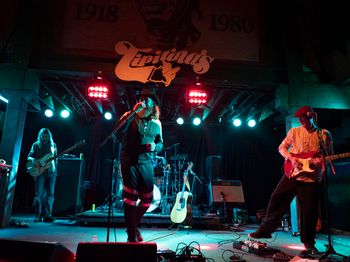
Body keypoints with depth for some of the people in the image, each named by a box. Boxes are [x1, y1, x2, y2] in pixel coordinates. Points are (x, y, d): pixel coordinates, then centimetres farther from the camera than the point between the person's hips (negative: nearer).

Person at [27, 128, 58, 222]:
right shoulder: (36, 145, 8)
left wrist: (55, 170, 4)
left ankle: (47, 215, 2)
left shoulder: (53, 145, 14)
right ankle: (38, 215, 2)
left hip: (51, 171, 2)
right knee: (39, 193, -5)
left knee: (50, 193, -2)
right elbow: (29, 156, 5)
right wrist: (33, 161, -18)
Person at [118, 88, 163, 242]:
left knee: (148, 199, 6)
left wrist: (154, 147, -6)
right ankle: (131, 235, 8)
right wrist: (134, 111, -21)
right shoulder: (130, 117, 0)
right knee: (131, 198, -5)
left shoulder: (156, 123, 10)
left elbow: (160, 143, 17)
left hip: (146, 162, 4)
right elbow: (119, 129, -20)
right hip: (129, 161, -3)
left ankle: (134, 225, 33)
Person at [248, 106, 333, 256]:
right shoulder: (294, 132, 6)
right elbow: (282, 147, 9)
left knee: (309, 212, 3)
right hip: (292, 174, 1)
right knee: (277, 201, 3)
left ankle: (308, 243, 23)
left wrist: (321, 161, -14)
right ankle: (266, 230, 19)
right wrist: (291, 158, -9)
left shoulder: (324, 135, 4)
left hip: (312, 178, -1)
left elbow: (330, 156, 8)